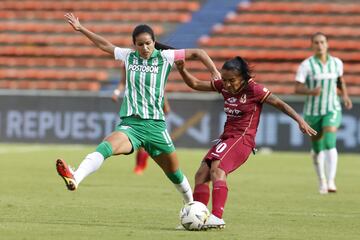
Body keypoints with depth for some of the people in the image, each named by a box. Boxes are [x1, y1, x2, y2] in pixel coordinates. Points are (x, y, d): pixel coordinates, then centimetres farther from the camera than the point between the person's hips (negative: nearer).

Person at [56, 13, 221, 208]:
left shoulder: (165, 57, 3)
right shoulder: (128, 56, 10)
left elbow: (197, 53, 9)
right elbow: (105, 45, 25)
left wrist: (214, 73, -2)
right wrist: (81, 29, 26)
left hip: (155, 125, 0)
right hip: (130, 124, 0)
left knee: (174, 173, 12)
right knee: (106, 147, -32)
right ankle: (75, 179, -54)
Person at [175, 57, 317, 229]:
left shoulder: (253, 90, -9)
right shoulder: (223, 86, 8)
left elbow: (279, 104, -7)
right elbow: (195, 84, 14)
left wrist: (300, 121, -14)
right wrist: (182, 70, -3)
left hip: (242, 139, -8)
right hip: (226, 137, 8)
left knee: (217, 168, -29)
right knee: (201, 175, -2)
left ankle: (217, 218, -40)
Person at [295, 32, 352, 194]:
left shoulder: (336, 62, 0)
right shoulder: (306, 65, -11)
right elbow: (297, 88, -14)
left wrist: (345, 95, 3)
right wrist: (311, 91, -33)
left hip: (332, 110, 0)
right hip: (313, 112, 0)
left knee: (329, 143, -22)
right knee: (317, 149, 11)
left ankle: (331, 182, -25)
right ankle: (321, 180, 35)